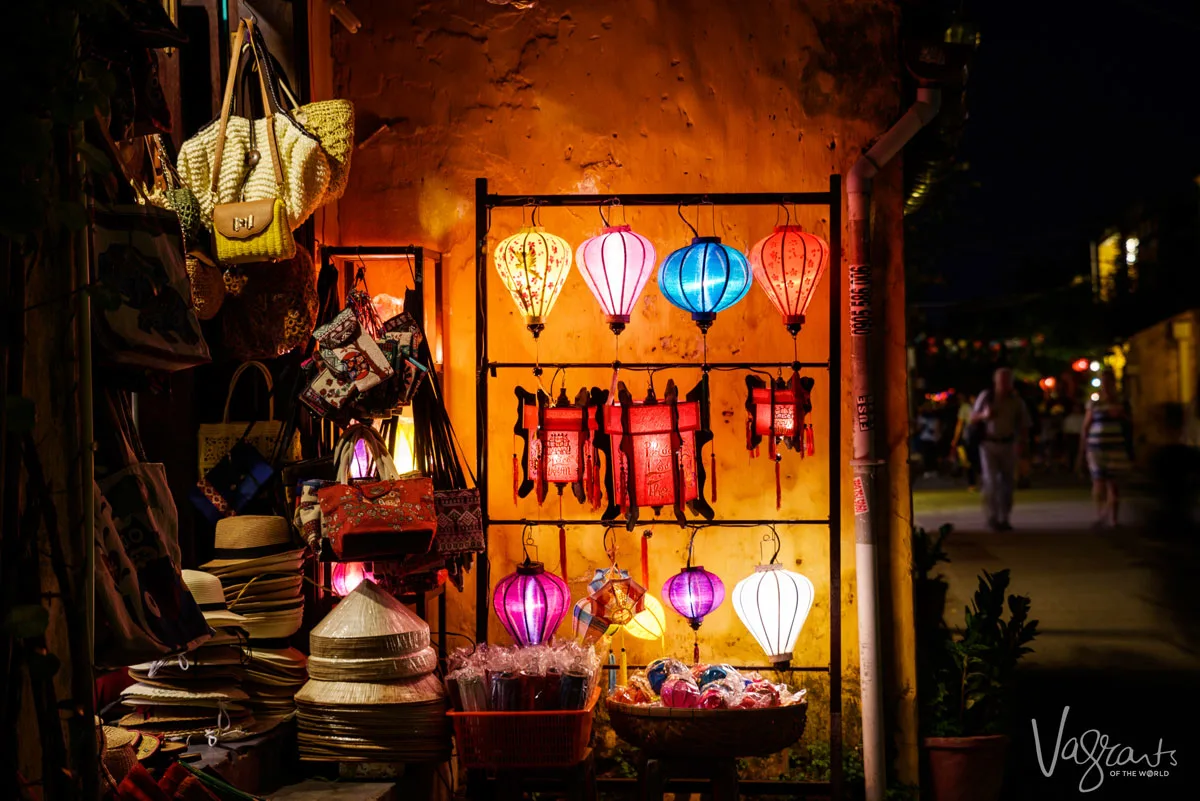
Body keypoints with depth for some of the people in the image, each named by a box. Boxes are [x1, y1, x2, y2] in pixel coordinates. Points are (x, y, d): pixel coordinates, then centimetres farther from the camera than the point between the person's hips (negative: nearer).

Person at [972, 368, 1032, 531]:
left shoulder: (1017, 401, -2)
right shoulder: (986, 397, -4)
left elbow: (1024, 426, 5)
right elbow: (973, 419, 1)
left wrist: (1021, 444, -10)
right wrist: (983, 415, -21)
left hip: (1008, 445, 2)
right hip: (988, 444, -2)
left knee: (1007, 482, 2)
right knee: (991, 481, -10)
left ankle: (1004, 519, 10)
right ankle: (992, 518, -7)